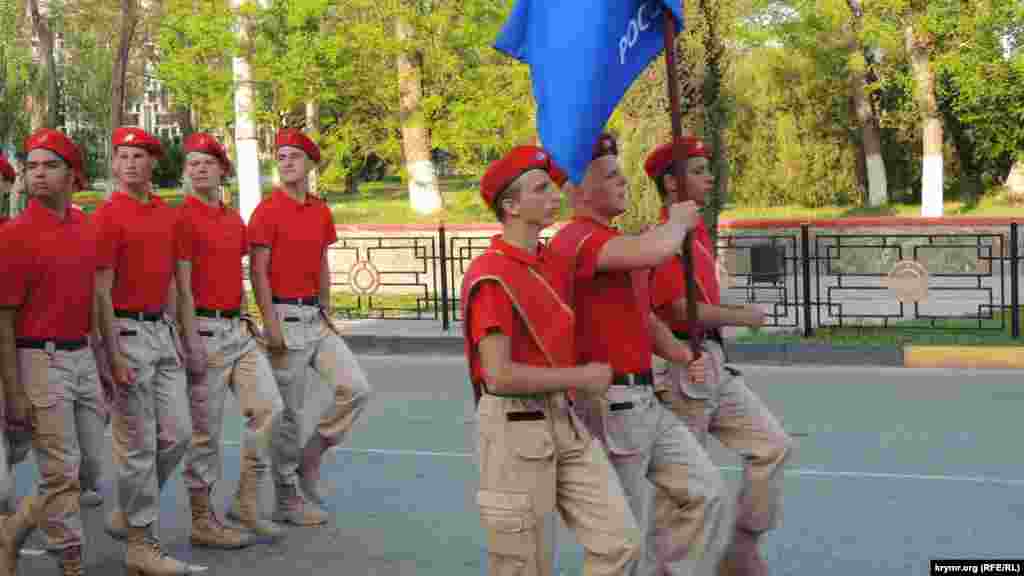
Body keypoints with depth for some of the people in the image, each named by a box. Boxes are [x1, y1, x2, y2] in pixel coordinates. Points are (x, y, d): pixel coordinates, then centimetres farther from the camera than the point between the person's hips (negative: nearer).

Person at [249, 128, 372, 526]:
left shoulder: (321, 212, 12)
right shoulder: (268, 210, -8)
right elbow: (258, 272, -11)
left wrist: (327, 313, 13)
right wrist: (271, 324, -17)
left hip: (315, 317, 7)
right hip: (285, 317, -7)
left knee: (356, 388, 1)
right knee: (289, 411, 0)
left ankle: (310, 456, 18)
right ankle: (287, 499, 12)